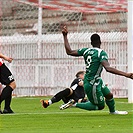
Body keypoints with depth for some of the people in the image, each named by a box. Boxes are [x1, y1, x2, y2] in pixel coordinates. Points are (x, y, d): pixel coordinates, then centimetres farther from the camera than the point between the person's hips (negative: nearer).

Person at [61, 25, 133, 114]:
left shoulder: (86, 50, 1)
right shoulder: (102, 53, -20)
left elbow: (69, 52, 7)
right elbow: (108, 68, -34)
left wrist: (65, 36, 17)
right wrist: (126, 74, -39)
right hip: (92, 84, -9)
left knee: (109, 95, 20)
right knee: (100, 106, 5)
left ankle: (113, 111, 45)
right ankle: (75, 104, 5)